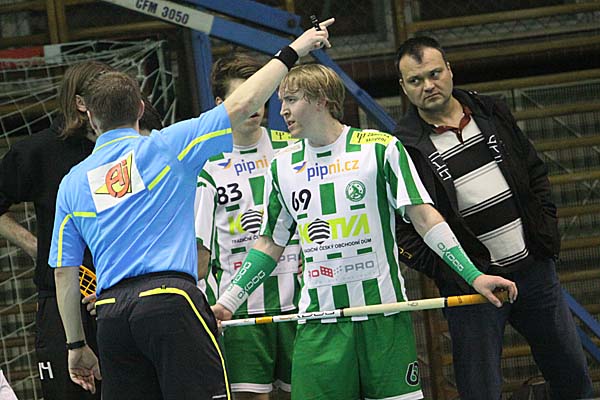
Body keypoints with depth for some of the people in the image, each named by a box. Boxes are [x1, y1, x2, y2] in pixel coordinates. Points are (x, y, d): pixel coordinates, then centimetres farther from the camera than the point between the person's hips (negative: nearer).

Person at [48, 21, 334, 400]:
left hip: (111, 311, 4)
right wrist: (292, 52, 12)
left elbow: (64, 273, 14)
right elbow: (241, 104, 2)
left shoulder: (72, 183, 15)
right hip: (170, 298, -4)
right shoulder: (167, 145, 5)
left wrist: (77, 345, 21)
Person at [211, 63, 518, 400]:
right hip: (319, 321, 3)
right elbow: (270, 244, 19)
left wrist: (474, 276, -11)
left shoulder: (380, 148, -1)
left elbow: (423, 217, -2)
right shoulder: (282, 166, 11)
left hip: (384, 312, -3)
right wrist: (227, 303, 12)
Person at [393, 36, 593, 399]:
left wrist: (547, 232, 5)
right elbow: (403, 231, -8)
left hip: (534, 270, 5)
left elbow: (535, 172, 15)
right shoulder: (403, 149, -8)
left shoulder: (492, 114, 6)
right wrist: (449, 274, -17)